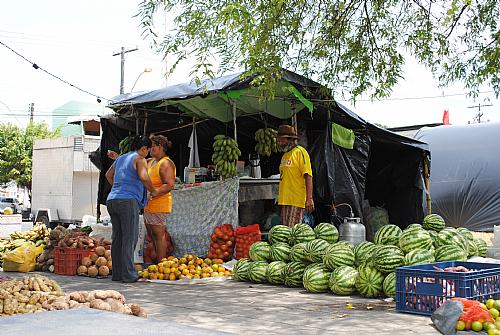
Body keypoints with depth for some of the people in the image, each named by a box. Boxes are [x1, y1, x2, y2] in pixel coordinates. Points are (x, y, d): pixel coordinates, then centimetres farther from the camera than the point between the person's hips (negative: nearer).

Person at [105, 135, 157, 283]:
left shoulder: (121, 158, 23)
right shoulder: (140, 159, -1)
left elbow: (108, 175, 36)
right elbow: (143, 177, -18)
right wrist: (153, 191, -3)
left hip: (112, 200, 8)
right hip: (128, 201, -8)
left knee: (117, 238, 10)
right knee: (130, 238, -7)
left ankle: (117, 273, 11)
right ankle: (128, 274, -10)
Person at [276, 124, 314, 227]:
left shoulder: (300, 152, -7)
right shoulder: (285, 155, 18)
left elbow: (308, 177, -14)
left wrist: (309, 199, -21)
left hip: (296, 201, -9)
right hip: (284, 201, 9)